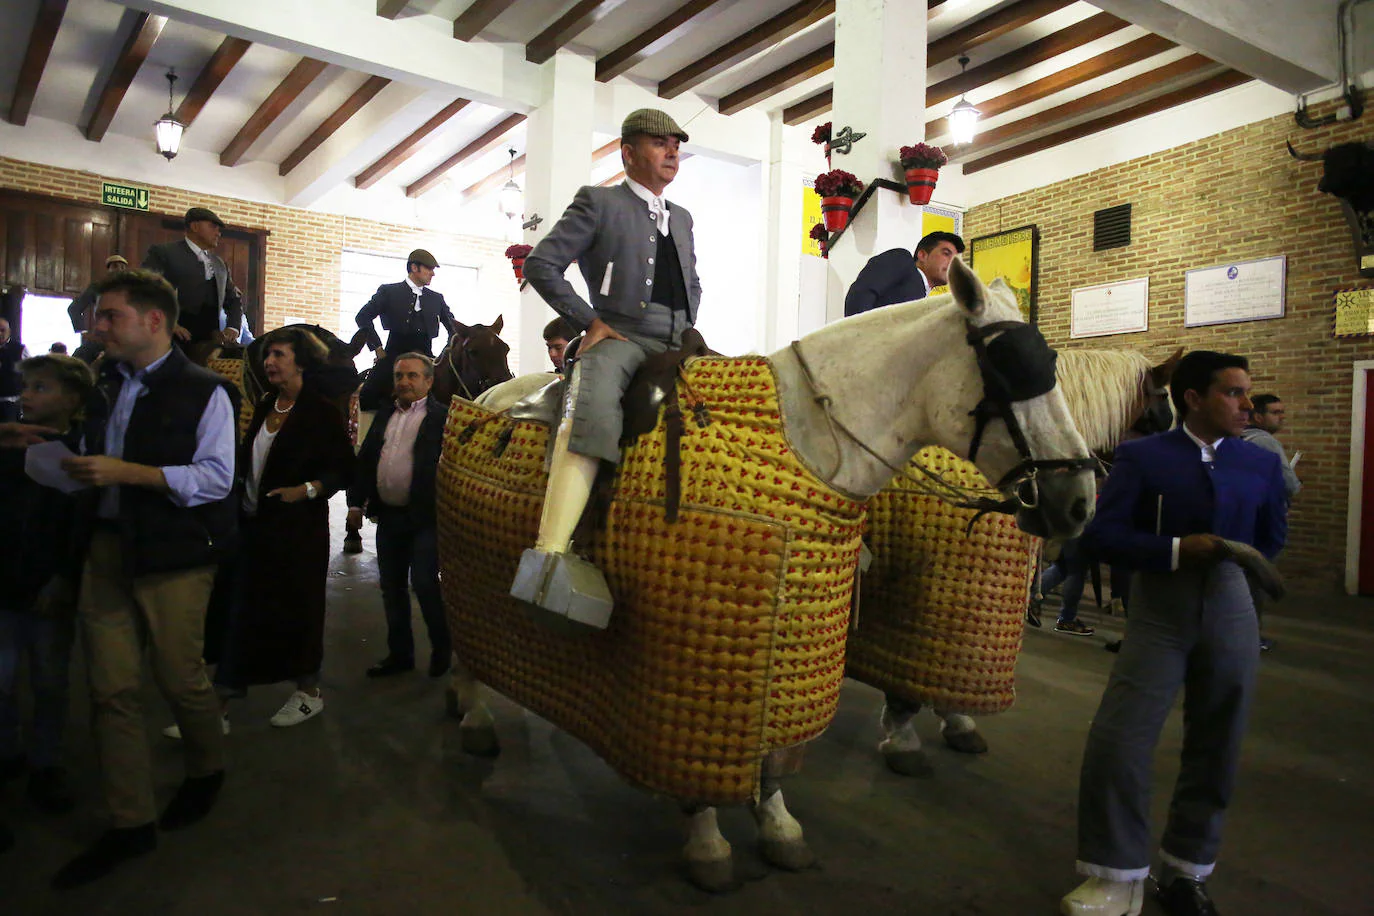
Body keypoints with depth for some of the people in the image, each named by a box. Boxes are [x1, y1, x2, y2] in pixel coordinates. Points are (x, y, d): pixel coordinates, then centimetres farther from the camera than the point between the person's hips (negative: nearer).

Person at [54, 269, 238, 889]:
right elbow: (94, 460, 25)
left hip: (172, 553, -6)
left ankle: (206, 771, 35)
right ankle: (130, 824, 18)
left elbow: (216, 478, -15)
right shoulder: (105, 385, 13)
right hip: (106, 547, 6)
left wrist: (125, 472, -19)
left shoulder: (204, 392, -7)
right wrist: (77, 467, 4)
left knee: (179, 677, 5)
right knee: (110, 688, 5)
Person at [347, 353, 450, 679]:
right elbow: (364, 459, 15)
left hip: (423, 517, -7)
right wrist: (356, 502, 8)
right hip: (388, 515, 7)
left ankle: (442, 649, 18)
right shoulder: (384, 415, 14)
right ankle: (400, 653, 27)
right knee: (391, 587, 13)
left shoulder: (442, 417, -7)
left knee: (425, 584, -4)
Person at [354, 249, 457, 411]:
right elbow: (363, 317, 3)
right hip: (395, 354, -2)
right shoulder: (388, 291, 5)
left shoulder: (437, 298, 15)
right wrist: (378, 348, -4)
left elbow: (454, 326, 21)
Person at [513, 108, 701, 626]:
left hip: (677, 344, 7)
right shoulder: (598, 203, 7)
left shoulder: (681, 218, 26)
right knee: (592, 412, -37)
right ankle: (551, 554, -49)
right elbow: (541, 264, 0)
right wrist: (590, 322, -7)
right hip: (619, 337, -7)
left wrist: (688, 331, 17)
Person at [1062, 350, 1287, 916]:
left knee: (1215, 751, 11)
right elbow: (1103, 533, -9)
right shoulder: (1142, 457, -2)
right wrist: (1176, 550, -19)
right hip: (1159, 615, -3)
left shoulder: (1262, 464, 8)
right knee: (1115, 744, -8)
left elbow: (1272, 536, 21)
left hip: (1232, 618, 3)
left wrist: (1241, 558, 5)